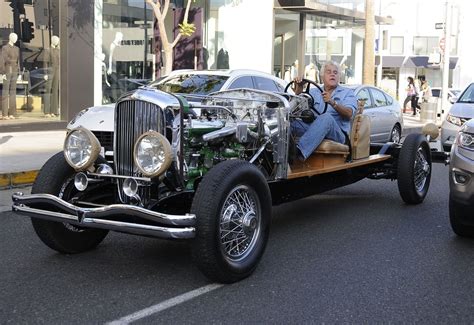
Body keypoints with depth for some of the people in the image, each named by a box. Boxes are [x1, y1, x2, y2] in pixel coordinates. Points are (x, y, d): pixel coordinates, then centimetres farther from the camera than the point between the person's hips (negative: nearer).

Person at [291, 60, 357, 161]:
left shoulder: (347, 93, 17)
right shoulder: (313, 92, 27)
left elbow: (349, 114, -4)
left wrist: (333, 103, -21)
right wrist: (298, 90, -6)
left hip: (337, 133, -3)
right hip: (311, 129, 3)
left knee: (326, 117, -37)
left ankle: (300, 152, -55)